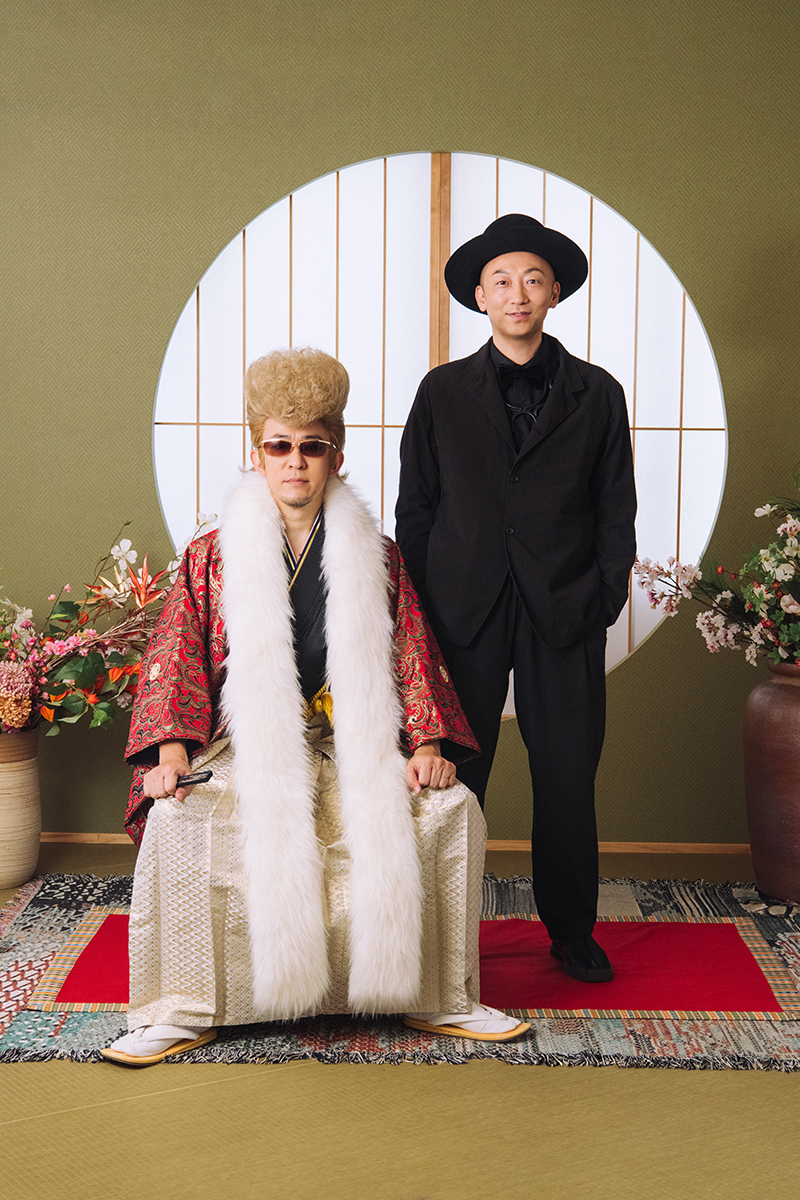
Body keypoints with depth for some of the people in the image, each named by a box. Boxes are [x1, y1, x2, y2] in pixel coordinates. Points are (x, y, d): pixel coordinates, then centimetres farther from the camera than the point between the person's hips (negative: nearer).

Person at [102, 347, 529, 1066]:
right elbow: (176, 656, 3)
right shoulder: (213, 557, 9)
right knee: (180, 818, -30)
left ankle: (438, 998, -3)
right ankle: (184, 1011, -12)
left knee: (453, 812, -22)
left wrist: (428, 745, -7)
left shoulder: (378, 559, 12)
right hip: (248, 746, -1)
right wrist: (171, 751, -13)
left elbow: (414, 656, 9)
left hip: (356, 746, 1)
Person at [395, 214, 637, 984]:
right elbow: (415, 508, 7)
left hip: (564, 617, 1)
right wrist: (421, 610, 1)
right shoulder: (443, 392, 9)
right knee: (454, 777, 3)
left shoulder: (597, 394, 9)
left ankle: (572, 933, 23)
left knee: (568, 780, 6)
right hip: (464, 614, 0)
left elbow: (615, 509, 8)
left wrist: (605, 596, -2)